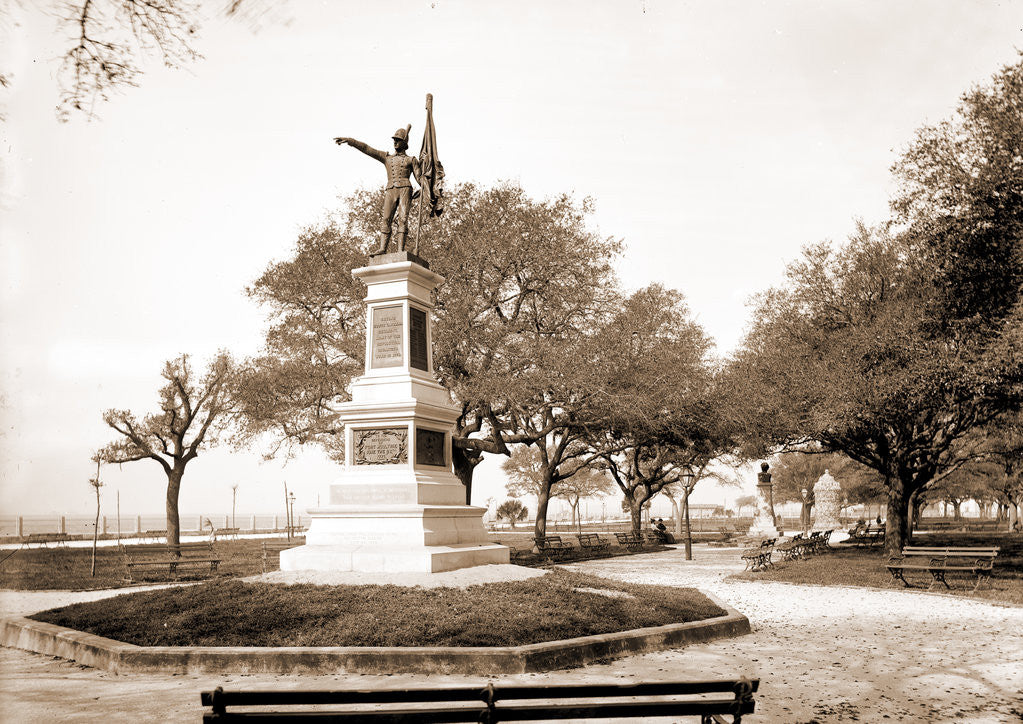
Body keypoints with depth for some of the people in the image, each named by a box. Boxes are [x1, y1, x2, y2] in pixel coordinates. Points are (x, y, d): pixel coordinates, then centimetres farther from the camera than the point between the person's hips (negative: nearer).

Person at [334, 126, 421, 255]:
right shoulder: (387, 158, 25)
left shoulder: (411, 160, 18)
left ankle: (400, 250, -24)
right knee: (385, 219, -11)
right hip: (390, 191, 3)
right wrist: (348, 140, 14)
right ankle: (382, 248, -20)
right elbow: (366, 149, 20)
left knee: (402, 218, -16)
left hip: (405, 189, -3)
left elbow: (419, 177, 8)